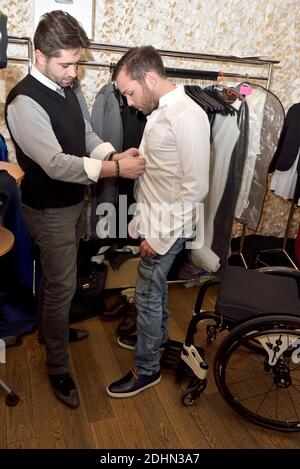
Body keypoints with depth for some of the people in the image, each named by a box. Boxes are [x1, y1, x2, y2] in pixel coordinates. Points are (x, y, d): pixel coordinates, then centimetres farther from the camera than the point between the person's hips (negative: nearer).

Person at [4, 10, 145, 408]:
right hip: (49, 209, -8)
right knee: (62, 285, 1)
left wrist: (114, 154, -13)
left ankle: (50, 328, 47)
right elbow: (56, 164, -31)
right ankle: (58, 368, 20)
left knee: (56, 276, 23)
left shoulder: (65, 88, 5)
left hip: (72, 201, 8)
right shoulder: (24, 101, -23)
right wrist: (116, 169, -31)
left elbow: (86, 135, 7)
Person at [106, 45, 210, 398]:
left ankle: (146, 369, 26)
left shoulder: (187, 117, -22)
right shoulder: (159, 111, 7)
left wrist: (160, 236, -20)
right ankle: (156, 335, 49)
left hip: (167, 227, -9)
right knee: (155, 287, 24)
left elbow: (195, 188, -23)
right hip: (152, 220, 9)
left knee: (147, 295, 5)